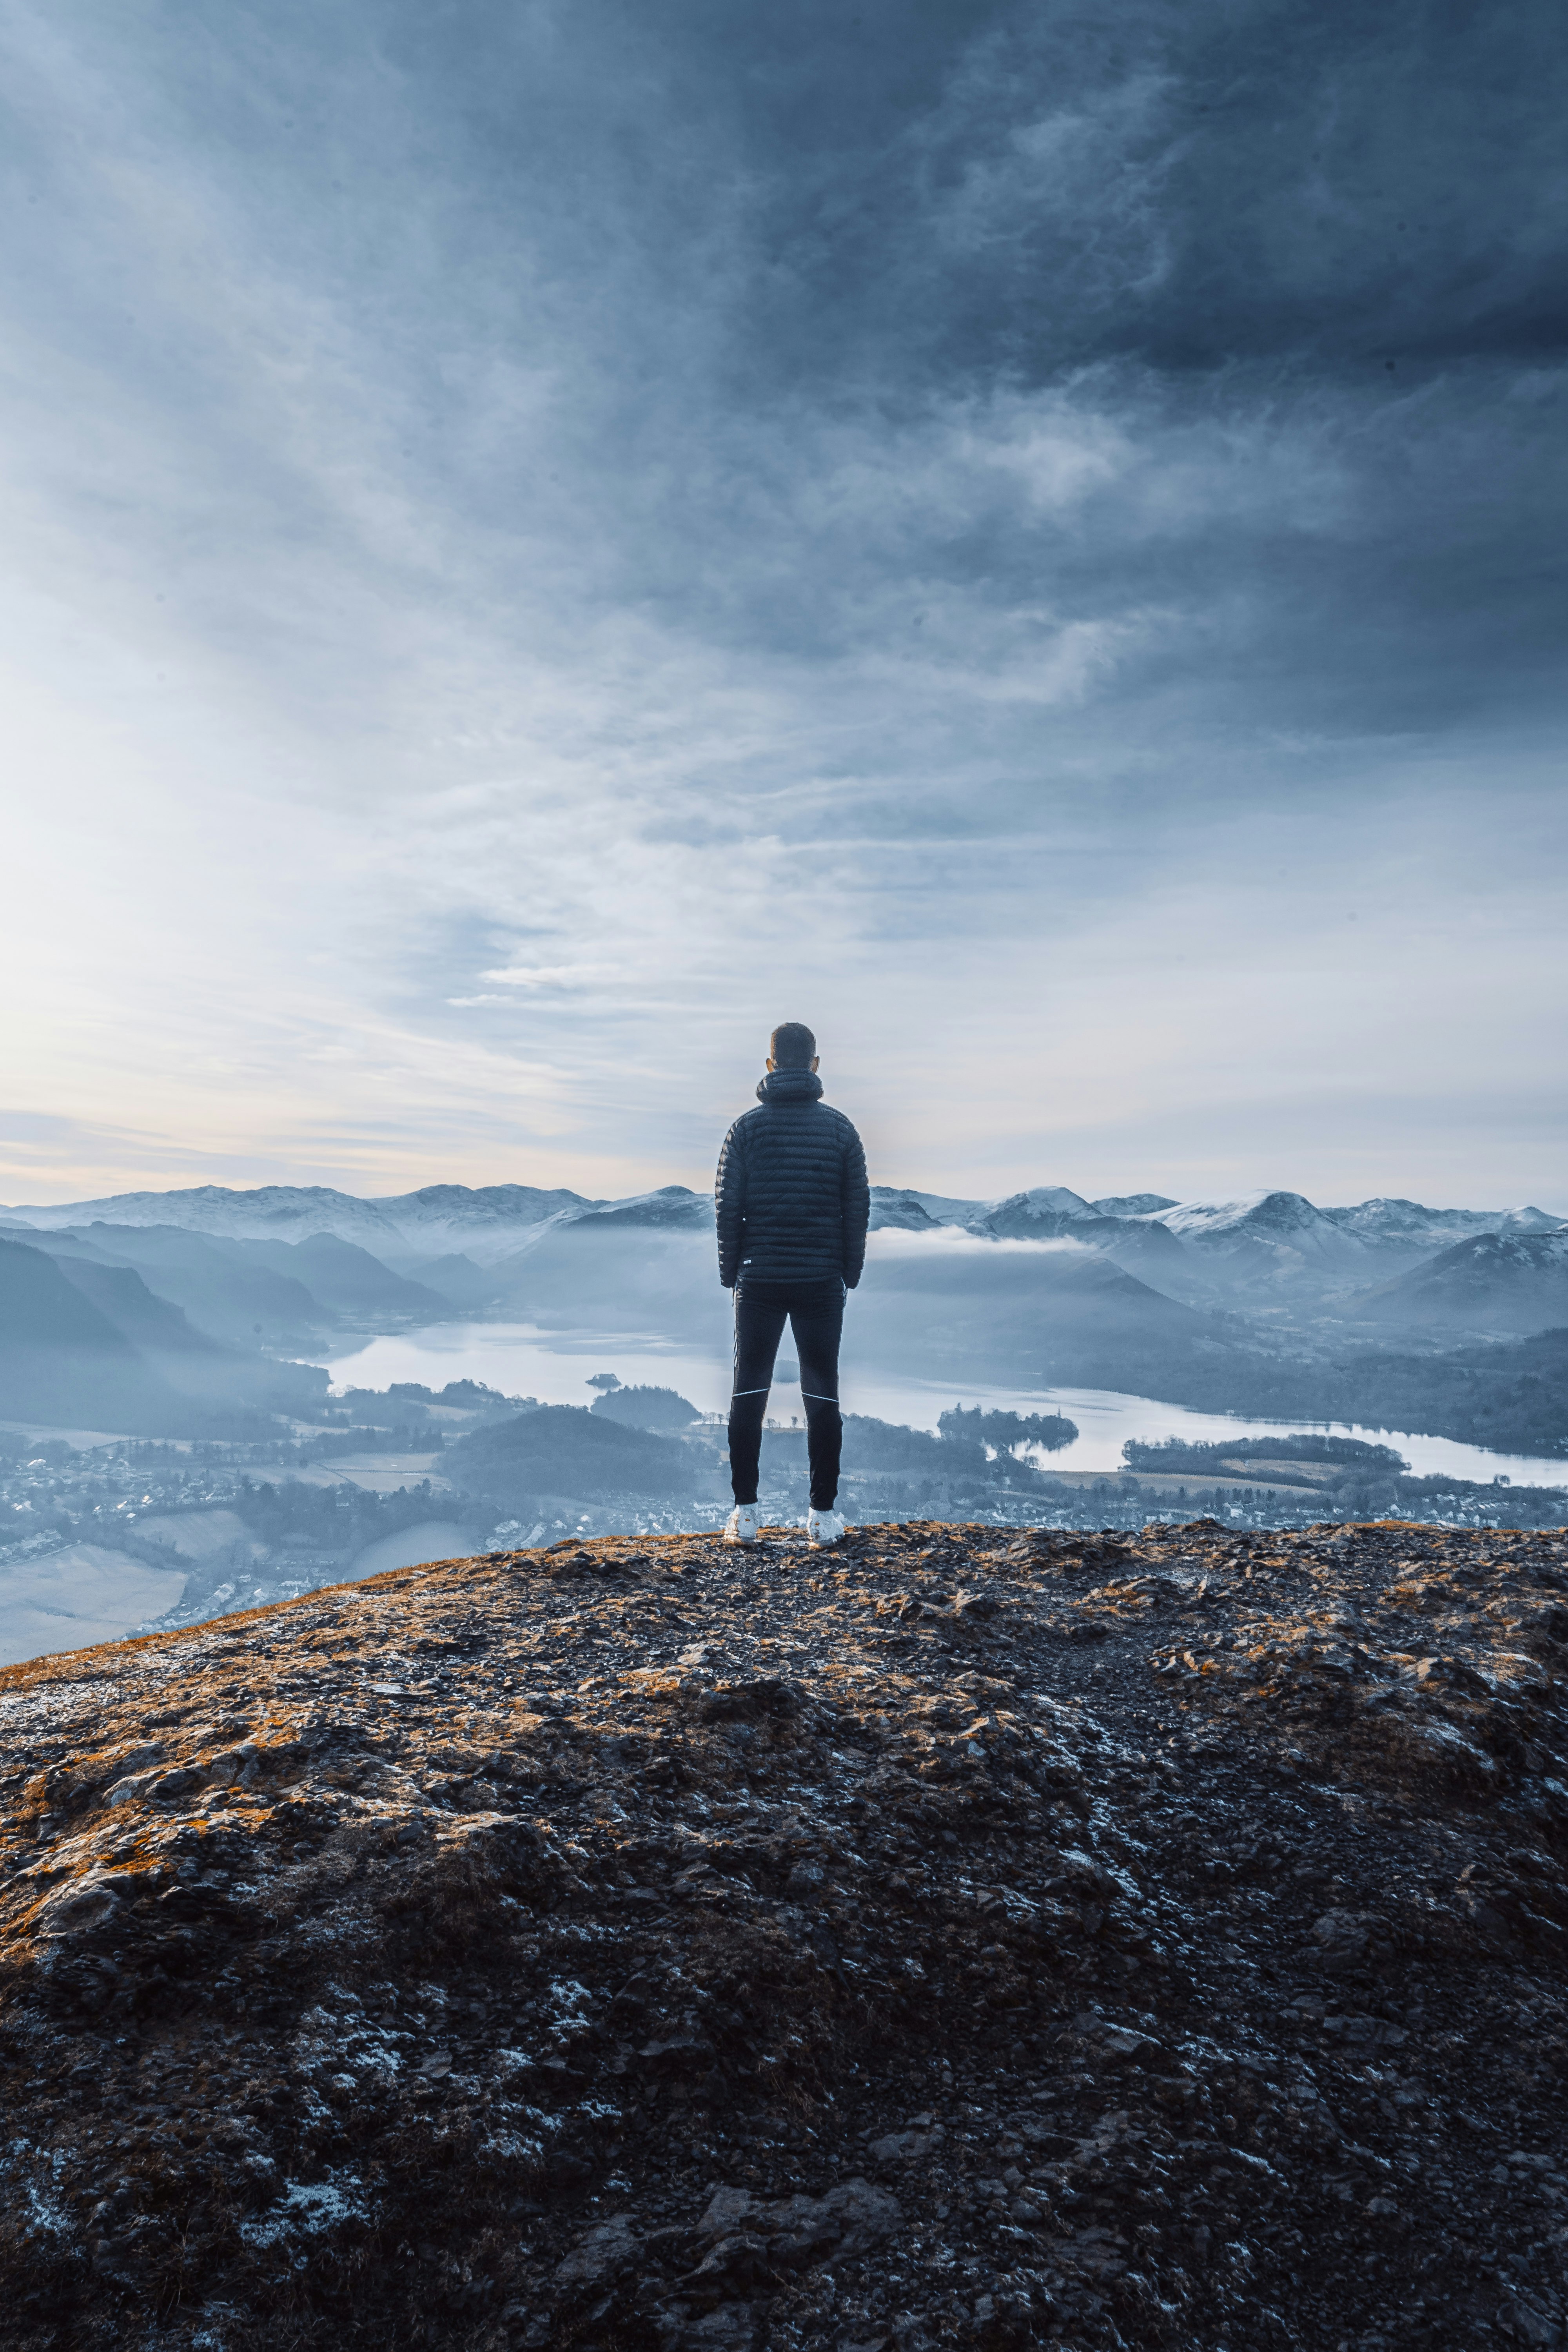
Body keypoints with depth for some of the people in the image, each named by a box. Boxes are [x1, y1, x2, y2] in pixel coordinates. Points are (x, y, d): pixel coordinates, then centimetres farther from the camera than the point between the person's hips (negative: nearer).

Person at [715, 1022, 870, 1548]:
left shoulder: (747, 1126, -1)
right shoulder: (839, 1127, 2)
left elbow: (727, 1205, -2)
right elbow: (858, 1208, 2)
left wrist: (730, 1272, 5)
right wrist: (850, 1274, 9)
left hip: (759, 1281, 0)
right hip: (821, 1282, 1)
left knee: (748, 1395, 7)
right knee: (822, 1396, 6)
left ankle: (745, 1514, 7)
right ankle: (823, 1516, 8)